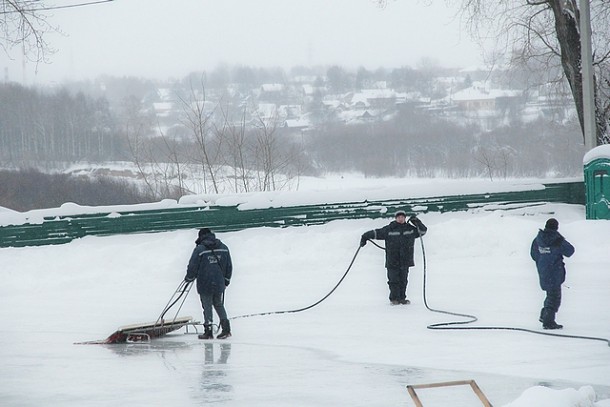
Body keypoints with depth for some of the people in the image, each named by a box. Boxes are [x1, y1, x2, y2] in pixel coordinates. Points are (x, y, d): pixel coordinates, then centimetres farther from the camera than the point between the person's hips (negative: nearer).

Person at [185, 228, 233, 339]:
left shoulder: (199, 249, -10)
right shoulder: (223, 248, 5)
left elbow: (192, 267, -6)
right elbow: (229, 266, 12)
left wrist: (189, 278, 12)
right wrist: (226, 280, 24)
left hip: (205, 285, -4)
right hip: (219, 284, 4)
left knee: (207, 307, 5)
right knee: (219, 305, 18)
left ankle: (208, 332, 6)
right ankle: (226, 328, 11)